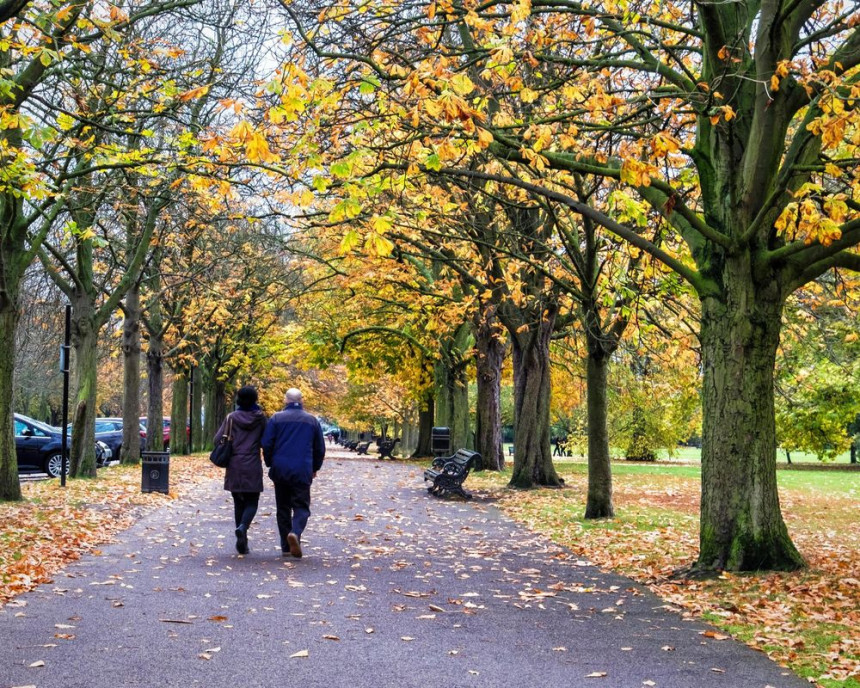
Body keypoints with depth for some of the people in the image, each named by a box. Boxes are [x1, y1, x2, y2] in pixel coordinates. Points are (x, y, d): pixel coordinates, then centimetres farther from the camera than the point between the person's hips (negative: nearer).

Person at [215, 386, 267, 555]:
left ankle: (242, 542, 12)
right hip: (253, 467, -1)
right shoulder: (260, 418, -2)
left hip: (234, 466, 2)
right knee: (252, 502, 6)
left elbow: (218, 439, -2)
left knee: (239, 503, 12)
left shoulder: (231, 418, -1)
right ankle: (243, 527, -24)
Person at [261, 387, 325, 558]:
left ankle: (286, 546, 11)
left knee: (283, 507, 11)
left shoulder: (276, 418, 2)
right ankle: (295, 532, -28)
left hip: (280, 470, 0)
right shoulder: (311, 420, 8)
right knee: (301, 506, 2)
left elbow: (266, 444, -1)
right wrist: (315, 468, 25)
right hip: (303, 471, 0)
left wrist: (270, 464, 14)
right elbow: (320, 448, 12)